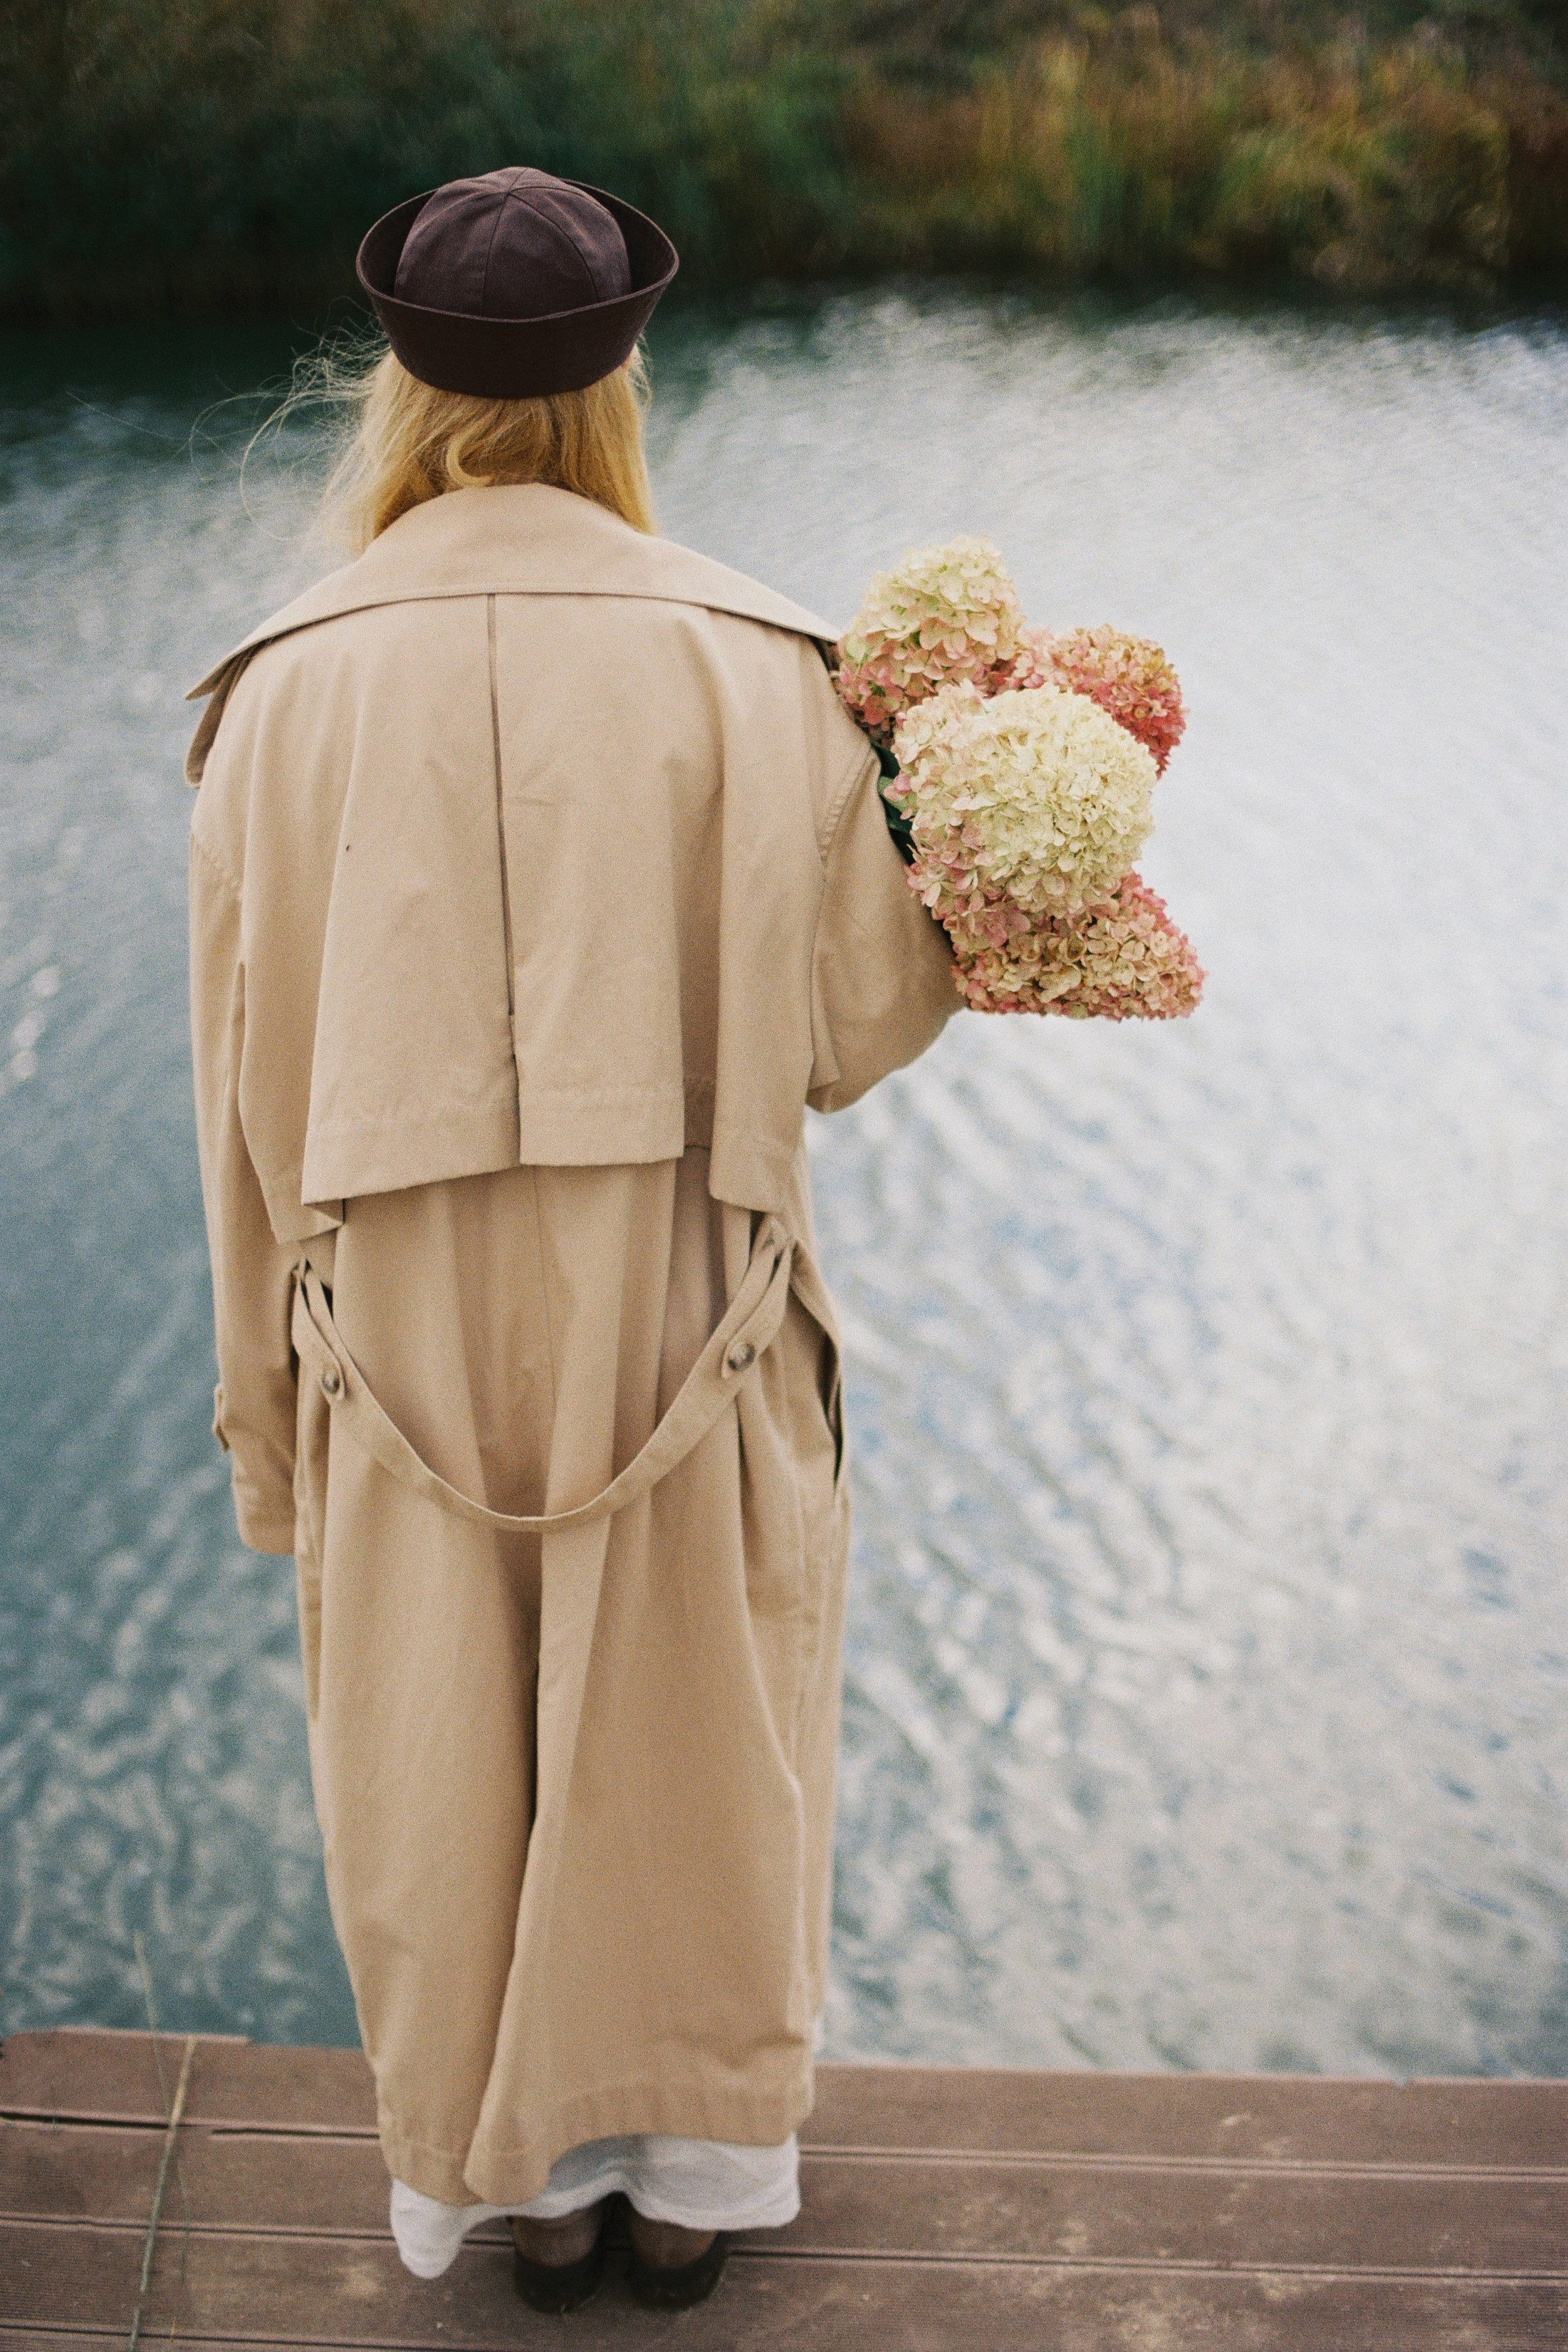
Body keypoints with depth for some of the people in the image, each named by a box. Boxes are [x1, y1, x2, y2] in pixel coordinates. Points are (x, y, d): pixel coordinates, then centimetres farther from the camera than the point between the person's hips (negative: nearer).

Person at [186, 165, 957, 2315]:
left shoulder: (288, 687, -6)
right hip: (685, 1316, 0)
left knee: (443, 1760, 18)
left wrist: (266, 1408, 8)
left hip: (404, 1319, 1)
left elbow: (248, 1084, -2)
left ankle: (532, 2185, 36)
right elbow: (860, 1023, -7)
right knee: (688, 1736, 18)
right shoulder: (750, 665, -10)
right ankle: (691, 2177, 36)